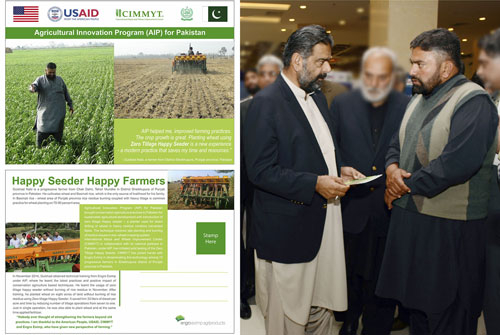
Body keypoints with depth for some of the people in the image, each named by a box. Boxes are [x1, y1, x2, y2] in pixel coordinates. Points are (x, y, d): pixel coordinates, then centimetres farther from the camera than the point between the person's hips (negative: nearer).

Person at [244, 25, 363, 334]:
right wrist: (315, 184, -22)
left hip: (325, 221, 8)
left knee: (323, 308, 18)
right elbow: (261, 171, -19)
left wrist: (340, 170, 5)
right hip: (288, 230, -8)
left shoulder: (317, 96, 13)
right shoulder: (267, 103, -14)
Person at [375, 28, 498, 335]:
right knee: (417, 303, 20)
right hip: (410, 220, 8)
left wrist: (404, 187, -15)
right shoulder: (420, 99, 13)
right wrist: (392, 169, -5)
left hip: (448, 229, -8)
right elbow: (398, 143, 18)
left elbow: (456, 163, -26)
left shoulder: (473, 102, -15)